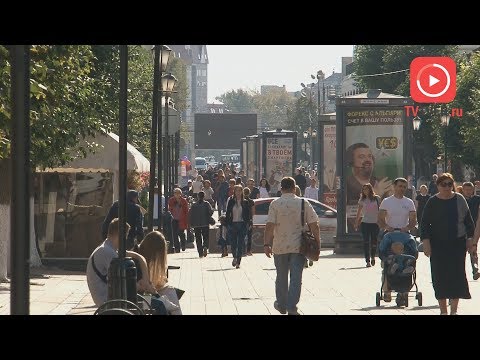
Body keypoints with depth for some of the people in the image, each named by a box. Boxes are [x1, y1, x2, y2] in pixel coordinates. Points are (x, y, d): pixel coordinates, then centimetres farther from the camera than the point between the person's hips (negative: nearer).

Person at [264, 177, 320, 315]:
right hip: (299, 247, 0)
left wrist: (267, 244, -12)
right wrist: (317, 244, 4)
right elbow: (314, 225, -3)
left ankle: (281, 305, 28)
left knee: (281, 277, 16)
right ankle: (292, 308, -9)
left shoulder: (275, 204, -5)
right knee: (296, 278, 0)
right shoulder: (304, 203, -1)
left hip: (280, 247, 0)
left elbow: (270, 225, -13)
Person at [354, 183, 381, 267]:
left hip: (375, 223, -1)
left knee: (374, 241, 5)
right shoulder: (362, 200, 6)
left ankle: (373, 257, 30)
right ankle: (368, 261, -5)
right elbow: (359, 212, 9)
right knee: (366, 242, -5)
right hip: (365, 223, 1)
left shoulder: (376, 198, 3)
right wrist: (356, 223, 6)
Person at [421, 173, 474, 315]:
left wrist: (470, 239, 3)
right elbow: (425, 223, 1)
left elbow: (468, 220, 8)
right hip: (438, 245, 0)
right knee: (440, 277, 0)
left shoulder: (459, 199, 3)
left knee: (457, 275, -3)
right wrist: (426, 242, -8)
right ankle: (443, 310, 9)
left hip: (458, 243, 0)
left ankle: (454, 310, 4)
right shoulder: (432, 202, 1)